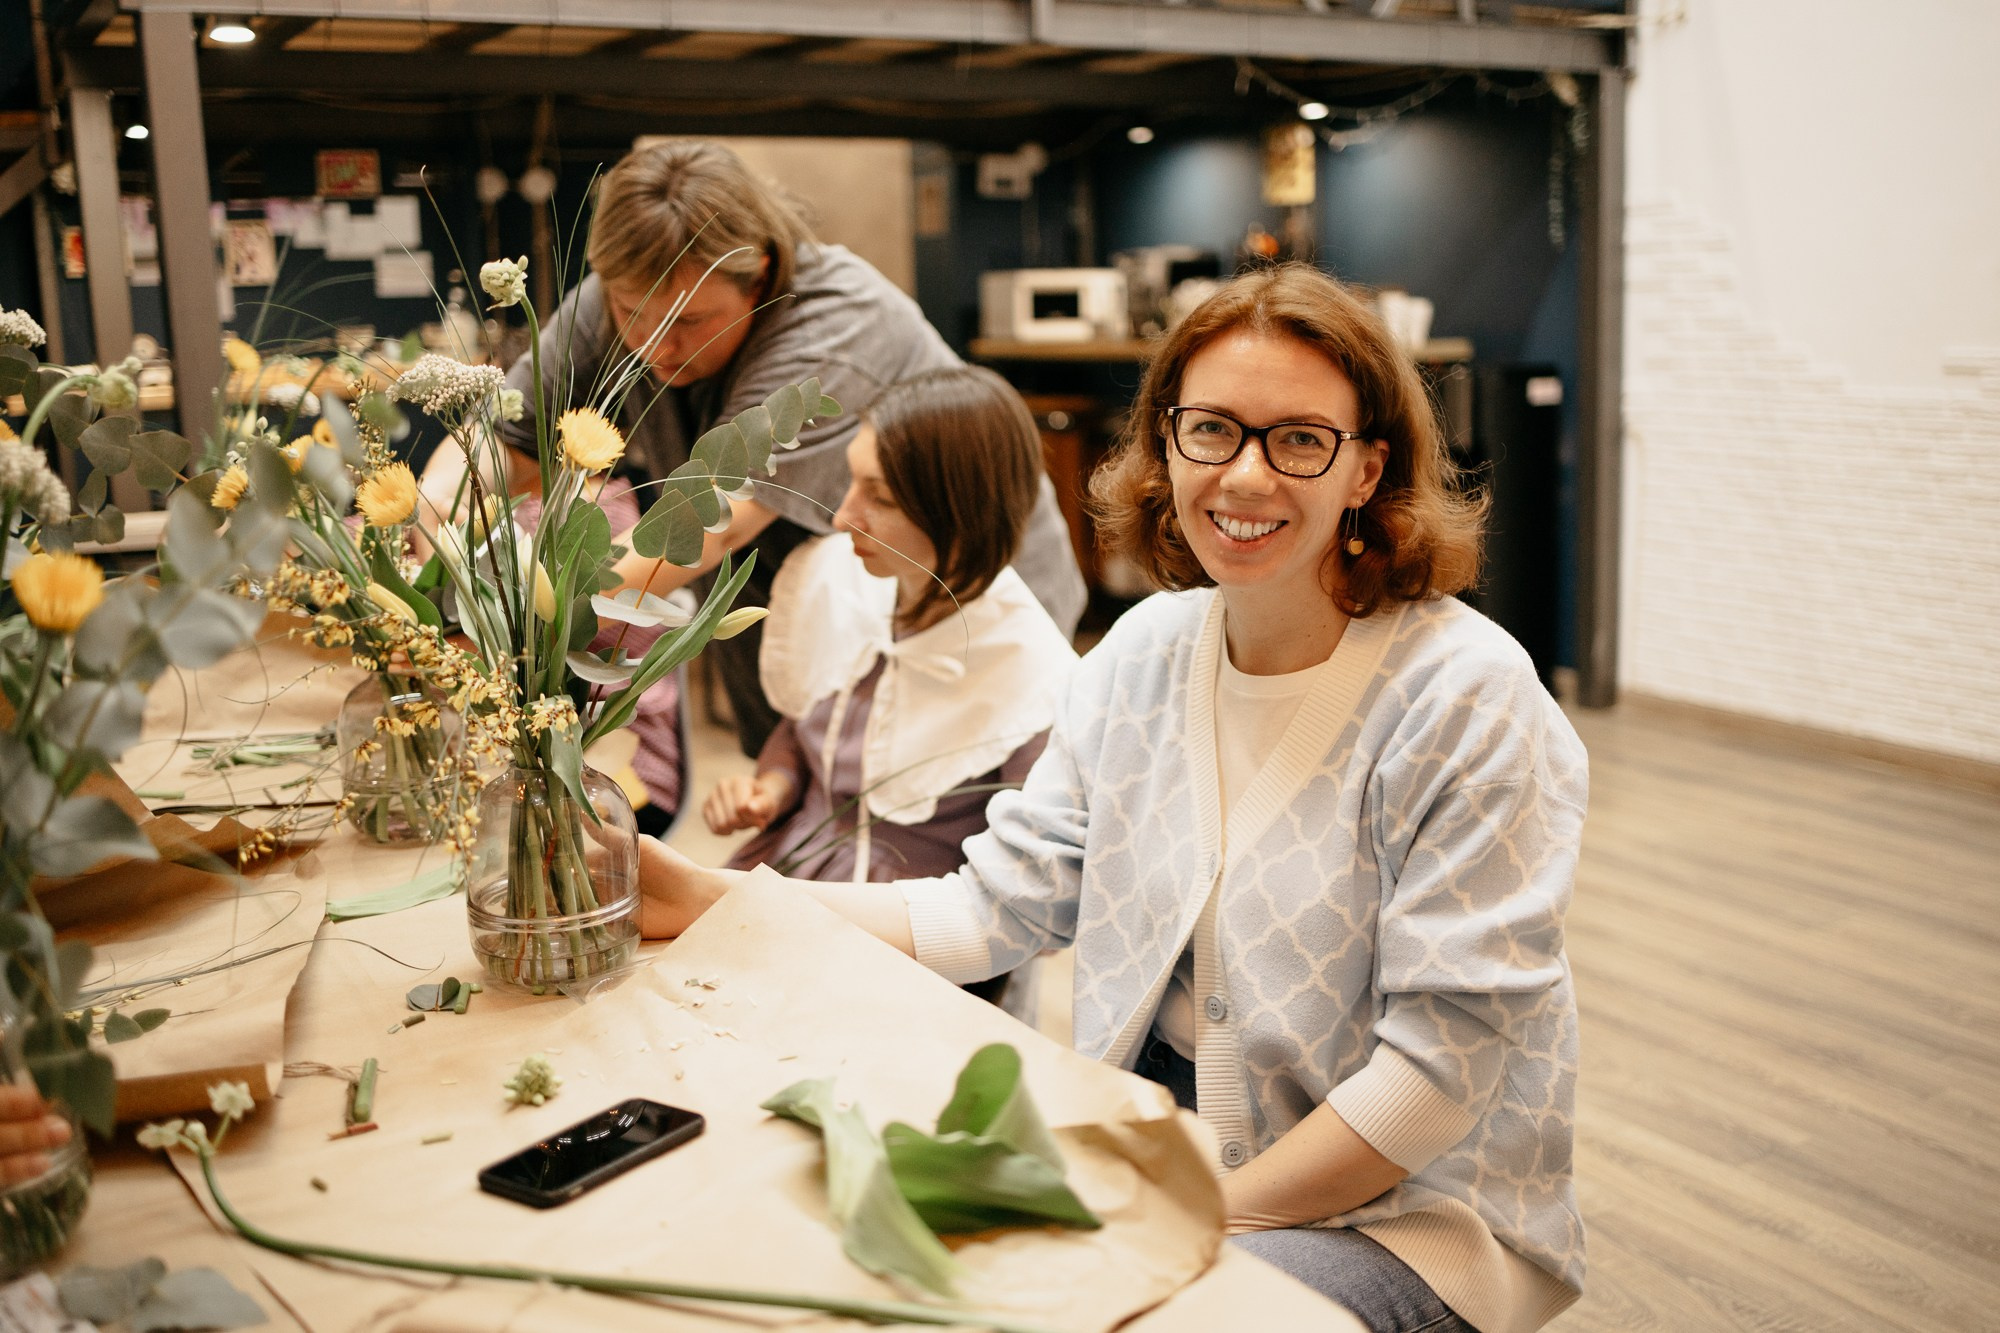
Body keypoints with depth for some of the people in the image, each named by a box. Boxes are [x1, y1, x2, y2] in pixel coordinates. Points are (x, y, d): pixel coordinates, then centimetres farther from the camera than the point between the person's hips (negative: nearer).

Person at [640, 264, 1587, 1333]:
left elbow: (1442, 1057, -18)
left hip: (1403, 1207, -5)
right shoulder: (1145, 652, 0)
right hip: (1165, 1124, 5)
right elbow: (999, 904, -3)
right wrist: (712, 901, -11)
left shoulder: (1468, 701, -18)